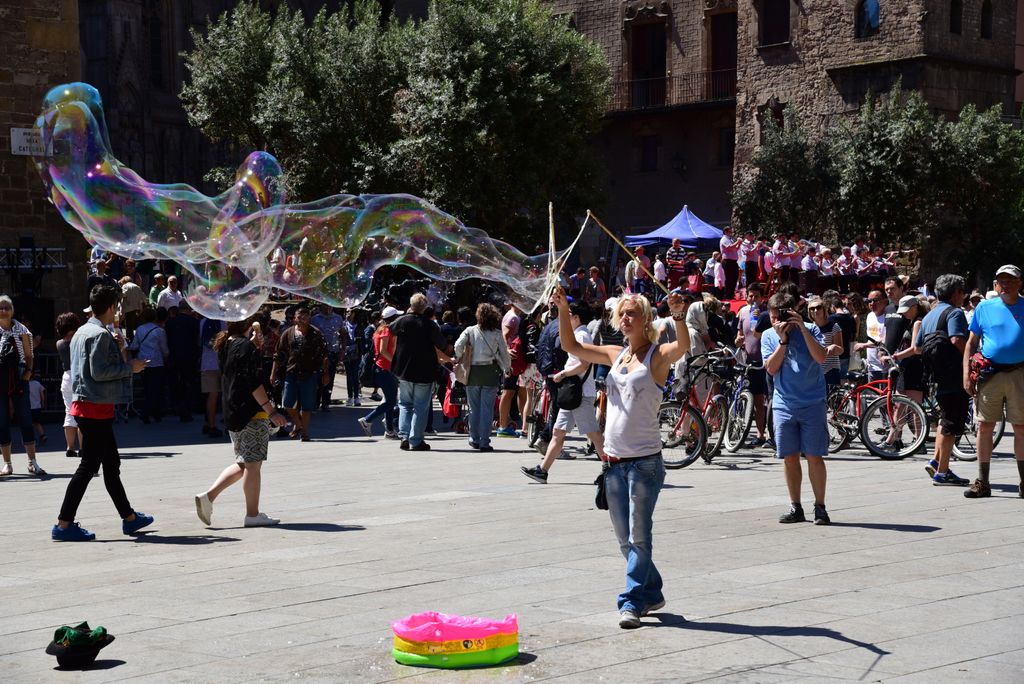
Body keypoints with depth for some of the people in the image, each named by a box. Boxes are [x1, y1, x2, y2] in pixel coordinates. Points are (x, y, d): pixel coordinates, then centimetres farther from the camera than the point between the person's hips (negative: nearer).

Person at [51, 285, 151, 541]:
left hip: (83, 403, 10)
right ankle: (64, 524, -7)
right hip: (96, 406, -10)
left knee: (111, 463, 16)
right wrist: (130, 367, -12)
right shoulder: (101, 334, -13)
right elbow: (99, 372, -21)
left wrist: (118, 349, 12)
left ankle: (129, 517, 24)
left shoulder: (82, 332, 16)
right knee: (89, 465, -7)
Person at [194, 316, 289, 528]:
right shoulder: (245, 346, -16)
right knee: (252, 463, -1)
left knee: (243, 463, 17)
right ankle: (252, 514, 4)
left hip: (231, 412, 9)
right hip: (251, 412, -9)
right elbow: (253, 383, -21)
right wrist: (271, 411, -21)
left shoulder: (226, 345, 10)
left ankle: (208, 495, 7)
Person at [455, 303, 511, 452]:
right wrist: (507, 369, 17)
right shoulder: (497, 333, -1)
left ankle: (475, 440, 17)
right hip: (490, 371, -1)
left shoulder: (470, 331, -1)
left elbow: (458, 345, -12)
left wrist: (461, 361, 2)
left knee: (474, 408, 12)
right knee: (487, 409, 1)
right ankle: (484, 442, -1)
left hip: (472, 372, 1)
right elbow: (504, 354, 3)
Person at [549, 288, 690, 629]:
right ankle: (652, 594, 25)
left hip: (645, 461, -6)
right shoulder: (616, 355, 13)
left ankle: (633, 601, 0)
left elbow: (683, 346, -25)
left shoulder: (657, 355, -4)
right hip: (614, 460, 6)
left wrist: (679, 316, -43)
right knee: (625, 538, 12)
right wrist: (563, 310, 2)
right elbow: (570, 346, 16)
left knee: (638, 535, -6)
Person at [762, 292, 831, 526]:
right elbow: (771, 368, -4)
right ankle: (795, 507, 15)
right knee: (790, 457, 5)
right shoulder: (769, 336, 7)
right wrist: (783, 340, -13)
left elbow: (821, 357, -16)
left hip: (812, 403, -3)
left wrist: (802, 328, -18)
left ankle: (820, 506, 5)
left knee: (814, 456, -4)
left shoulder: (809, 329, -1)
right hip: (783, 404, 3)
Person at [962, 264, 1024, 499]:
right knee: (985, 426, 0)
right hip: (990, 374, 1)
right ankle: (982, 483, 7)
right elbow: (971, 343, 9)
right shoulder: (984, 308, 7)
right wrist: (967, 374, -1)